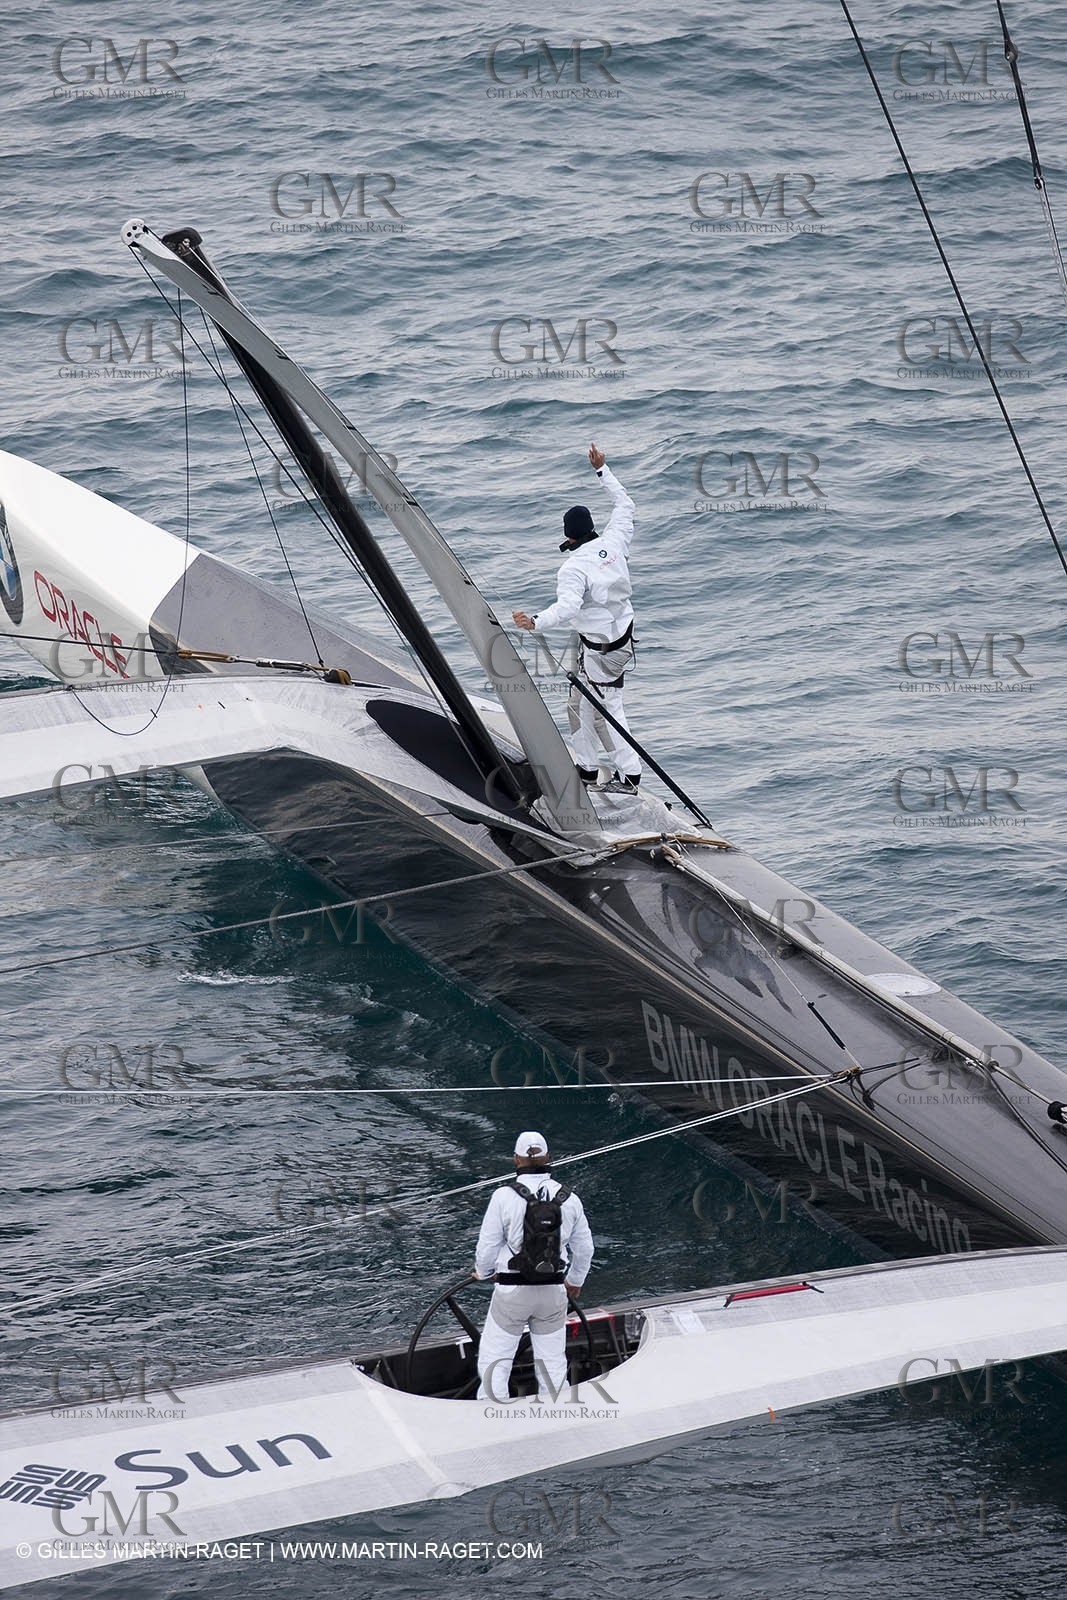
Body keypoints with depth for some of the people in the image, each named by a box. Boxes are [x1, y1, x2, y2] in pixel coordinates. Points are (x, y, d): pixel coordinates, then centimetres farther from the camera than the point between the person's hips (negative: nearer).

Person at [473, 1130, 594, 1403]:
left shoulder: (504, 1196, -12)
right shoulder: (569, 1199, -1)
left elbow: (487, 1246, -7)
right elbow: (584, 1248, 10)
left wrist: (483, 1272, 15)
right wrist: (575, 1281, 28)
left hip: (512, 1291, -3)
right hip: (554, 1293, 3)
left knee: (494, 1359, 8)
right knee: (552, 1359, 14)